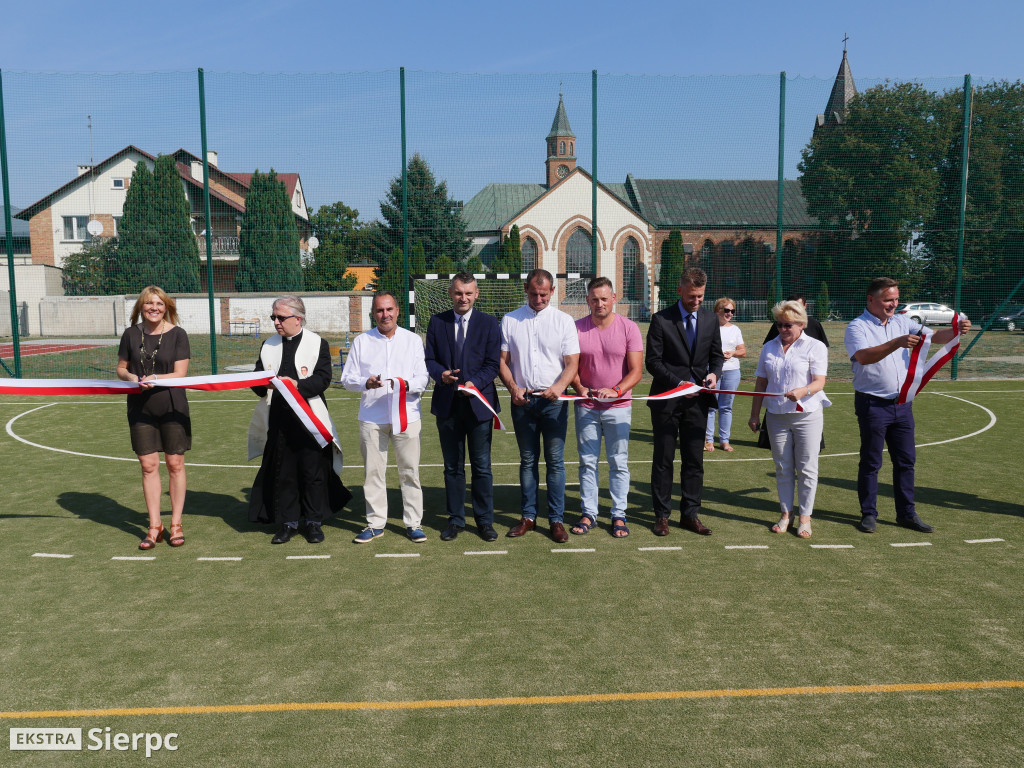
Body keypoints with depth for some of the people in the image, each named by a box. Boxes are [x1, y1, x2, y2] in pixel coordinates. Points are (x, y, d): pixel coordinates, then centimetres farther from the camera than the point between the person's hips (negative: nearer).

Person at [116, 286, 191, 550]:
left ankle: (176, 524, 16)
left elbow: (180, 373, -9)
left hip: (172, 407, -2)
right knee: (148, 466, 4)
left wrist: (156, 378, -26)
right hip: (141, 408, 2)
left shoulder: (177, 334, -4)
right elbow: (121, 368, 11)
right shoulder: (131, 334, 5)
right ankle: (154, 526, 15)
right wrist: (130, 376, -11)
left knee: (175, 464, 4)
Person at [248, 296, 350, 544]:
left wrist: (298, 385, -23)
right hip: (279, 420, 4)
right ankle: (288, 522, 19)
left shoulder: (318, 343, 1)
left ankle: (314, 522, 17)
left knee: (313, 472, 4)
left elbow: (323, 378, -9)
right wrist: (263, 384, -12)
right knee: (282, 473, 7)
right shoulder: (269, 345, 14)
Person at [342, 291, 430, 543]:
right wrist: (366, 383, -15)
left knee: (410, 471, 2)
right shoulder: (361, 341, 9)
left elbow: (423, 377, 4)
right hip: (372, 418, 1)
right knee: (372, 472, 5)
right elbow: (347, 378, 6)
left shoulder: (413, 340, 9)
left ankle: (413, 523, 12)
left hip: (407, 416, -1)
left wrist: (407, 385, -18)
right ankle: (375, 523, 17)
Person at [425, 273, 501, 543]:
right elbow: (430, 359, 6)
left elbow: (493, 363, -2)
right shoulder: (437, 322, 7)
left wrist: (476, 382, -19)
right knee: (452, 467, 11)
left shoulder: (489, 323, 1)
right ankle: (455, 520, 22)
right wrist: (441, 374, -16)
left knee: (482, 466, 5)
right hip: (447, 404, 2)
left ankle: (485, 520, 18)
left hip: (479, 402, -1)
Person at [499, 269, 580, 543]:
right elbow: (502, 360, 5)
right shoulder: (509, 320, 6)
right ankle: (528, 516, 19)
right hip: (522, 400, 2)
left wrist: (559, 386, -21)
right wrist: (513, 388, -10)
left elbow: (572, 362, -2)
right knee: (527, 460, 10)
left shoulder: (564, 321, 2)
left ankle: (556, 519, 9)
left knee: (555, 461, 1)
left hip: (553, 400, -1)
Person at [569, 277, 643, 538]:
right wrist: (579, 387, -14)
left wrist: (616, 390, -22)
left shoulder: (628, 328, -3)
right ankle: (588, 513, 17)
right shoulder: (577, 328, 1)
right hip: (586, 406, 1)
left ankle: (619, 515, 14)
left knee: (619, 463, 4)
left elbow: (636, 371, -6)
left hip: (618, 407, -1)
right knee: (587, 462, 6)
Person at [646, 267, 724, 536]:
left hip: (697, 400, 3)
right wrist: (678, 383, -19)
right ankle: (662, 515, 15)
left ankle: (690, 514, 18)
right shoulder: (661, 320, -6)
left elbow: (716, 355, 14)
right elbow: (653, 361, -8)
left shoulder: (711, 319, 7)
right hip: (667, 400, -3)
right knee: (663, 460, 5)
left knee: (694, 460, 8)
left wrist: (714, 373, -8)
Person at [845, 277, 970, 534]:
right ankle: (868, 514, 14)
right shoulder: (857, 327, -9)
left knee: (906, 460, 10)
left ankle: (906, 513, 21)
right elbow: (863, 356, -26)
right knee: (871, 462, 3)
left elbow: (935, 336, 5)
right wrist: (897, 343, -37)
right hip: (872, 404, -6)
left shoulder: (903, 322, 10)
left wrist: (957, 330, -16)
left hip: (902, 403, 6)